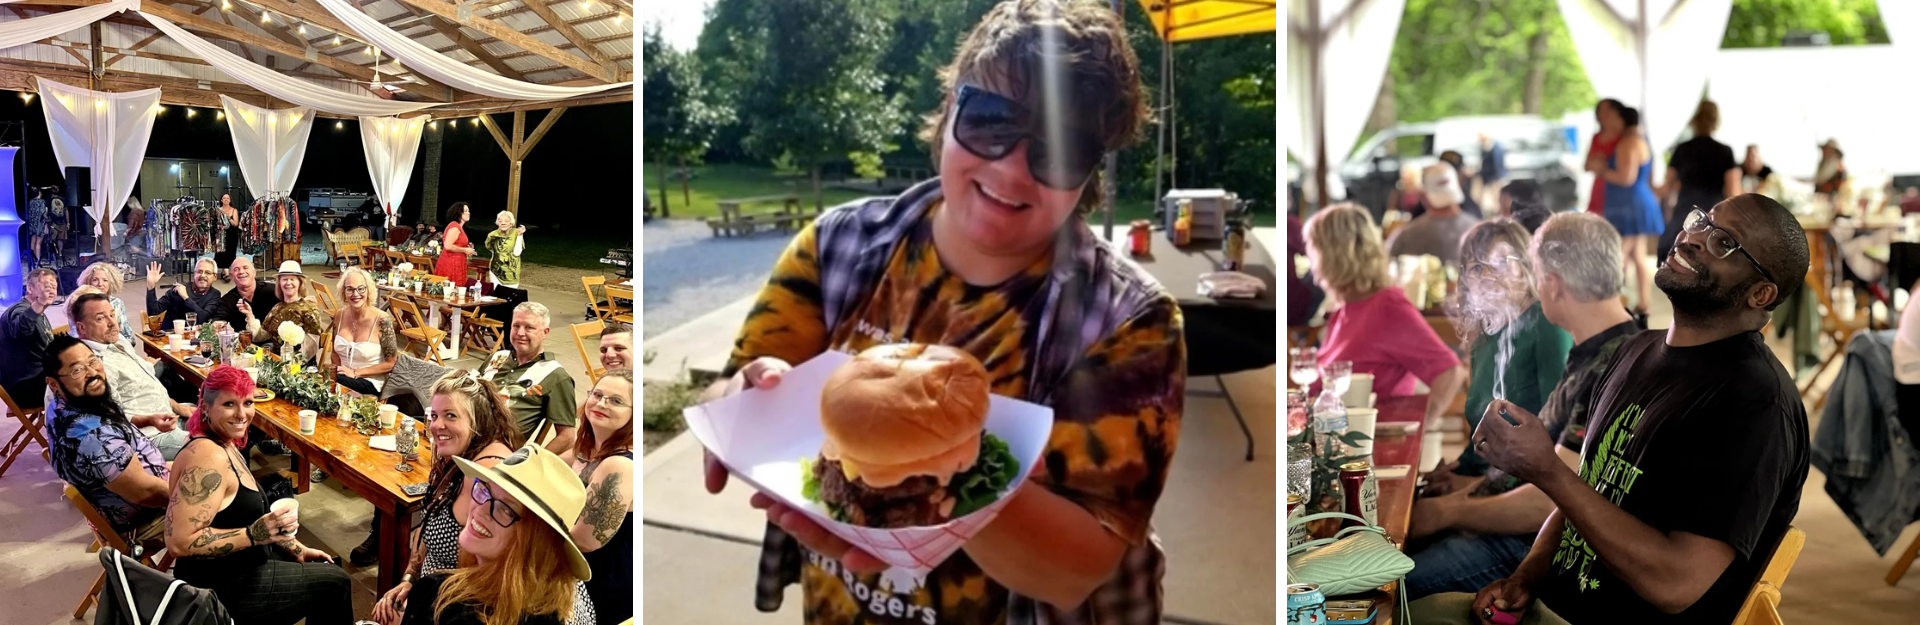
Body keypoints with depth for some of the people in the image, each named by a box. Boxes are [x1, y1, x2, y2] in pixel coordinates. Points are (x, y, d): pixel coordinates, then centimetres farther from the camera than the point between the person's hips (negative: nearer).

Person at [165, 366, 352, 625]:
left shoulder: (225, 444, 4)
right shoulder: (208, 456, -27)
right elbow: (179, 541, -32)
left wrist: (296, 549, 13)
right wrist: (254, 535, -34)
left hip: (235, 567, 10)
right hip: (221, 589, -10)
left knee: (325, 569, 22)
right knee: (335, 582, 6)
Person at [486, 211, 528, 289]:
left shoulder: (516, 233, -8)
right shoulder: (493, 235, -2)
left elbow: (517, 253, -16)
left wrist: (520, 235, -19)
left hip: (511, 273, -2)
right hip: (495, 271, 2)